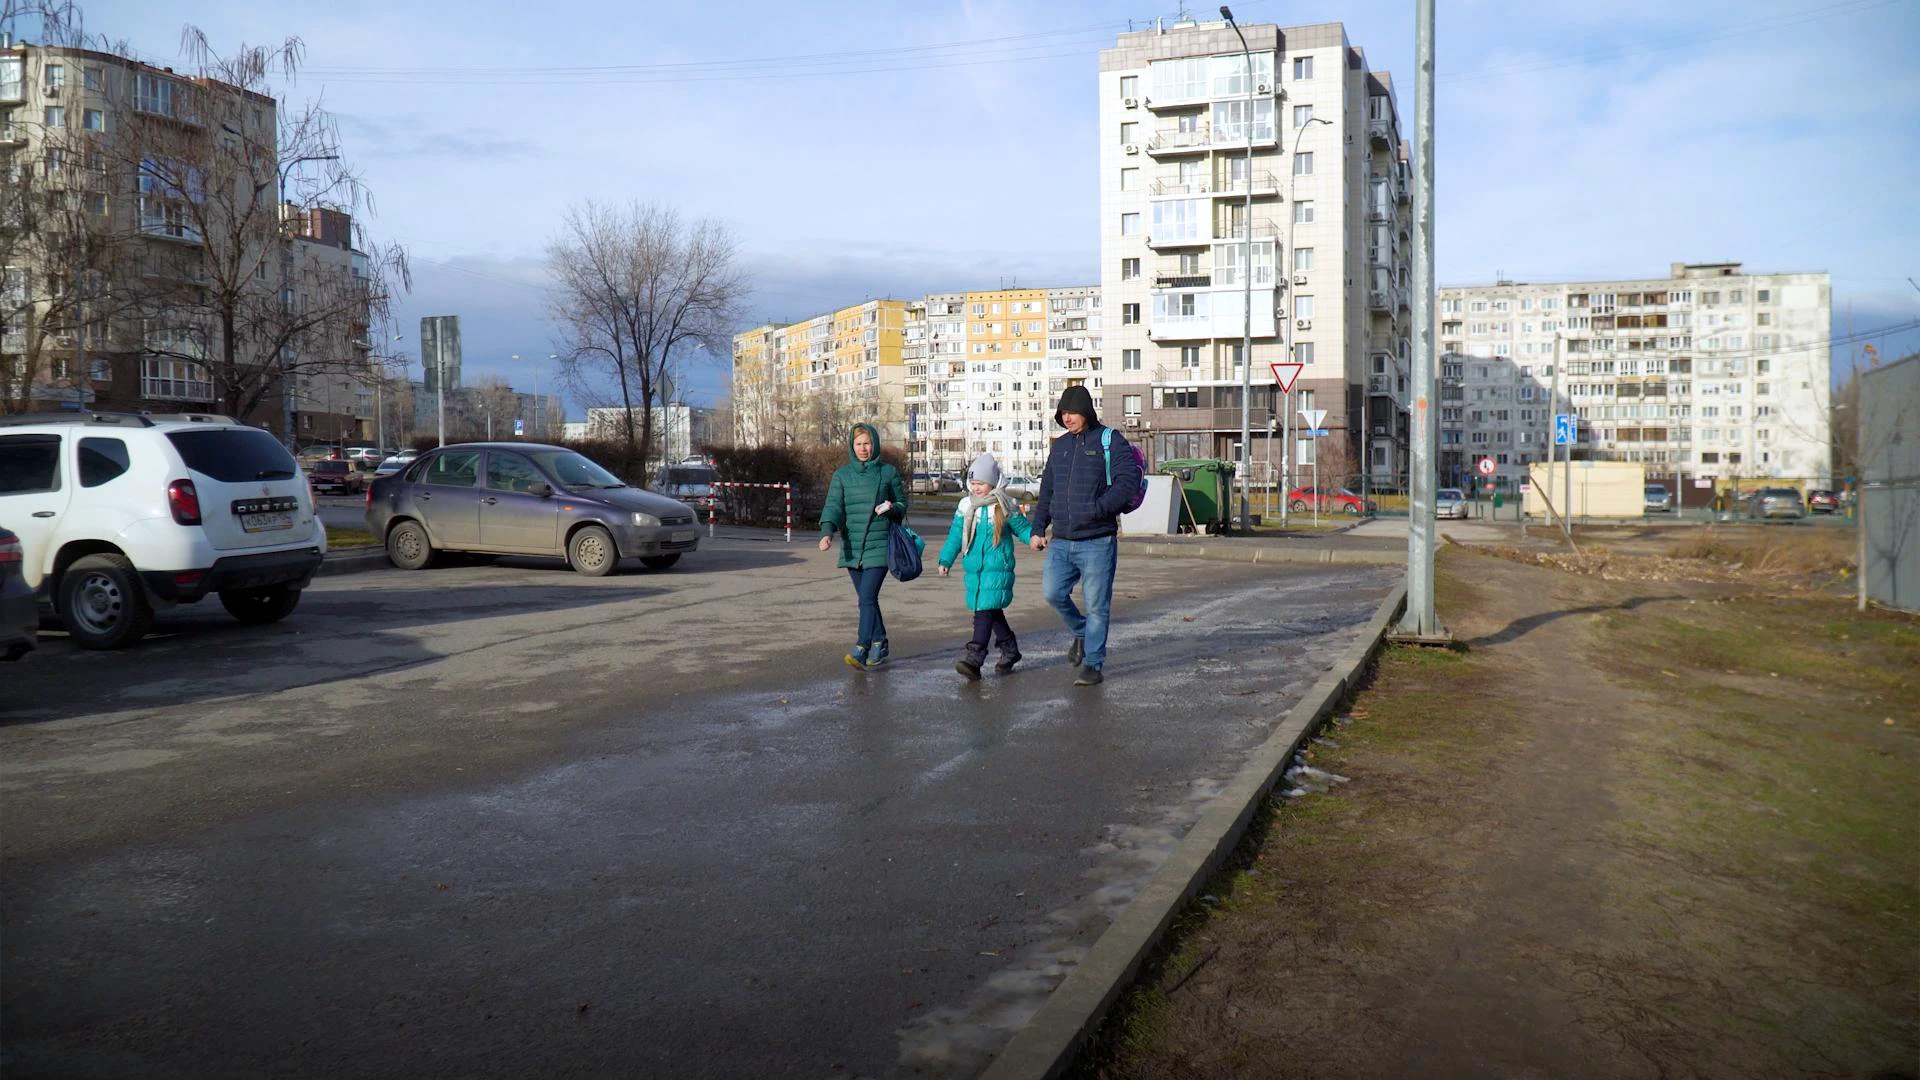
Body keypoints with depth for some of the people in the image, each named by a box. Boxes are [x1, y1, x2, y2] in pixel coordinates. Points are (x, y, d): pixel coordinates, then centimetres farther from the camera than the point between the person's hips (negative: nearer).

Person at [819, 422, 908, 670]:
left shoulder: (889, 472, 2)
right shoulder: (842, 475, 7)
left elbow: (902, 504, 11)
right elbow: (833, 506, -2)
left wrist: (892, 508, -13)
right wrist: (827, 531, -20)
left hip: (879, 545, -4)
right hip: (852, 547, 4)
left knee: (868, 598, -15)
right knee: (867, 599, 12)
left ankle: (861, 650, -20)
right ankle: (879, 645, 25)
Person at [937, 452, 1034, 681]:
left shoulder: (1005, 506, 0)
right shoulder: (966, 506, 9)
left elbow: (1022, 528, 7)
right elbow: (955, 535, 13)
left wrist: (1034, 537, -12)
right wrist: (946, 560, 8)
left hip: (997, 569, -5)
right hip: (974, 568, 5)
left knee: (985, 610, -14)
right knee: (993, 611, 13)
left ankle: (974, 658, -20)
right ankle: (1010, 651, 31)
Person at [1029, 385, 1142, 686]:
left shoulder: (1110, 441, -2)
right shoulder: (1059, 446, 16)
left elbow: (1129, 479, -14)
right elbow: (1046, 491, 21)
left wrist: (1098, 509, -21)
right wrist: (1038, 529, 13)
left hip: (1097, 542, -5)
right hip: (1061, 542, 5)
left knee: (1096, 604, -1)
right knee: (1053, 593, -6)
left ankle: (1092, 664, 10)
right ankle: (1081, 633, 22)